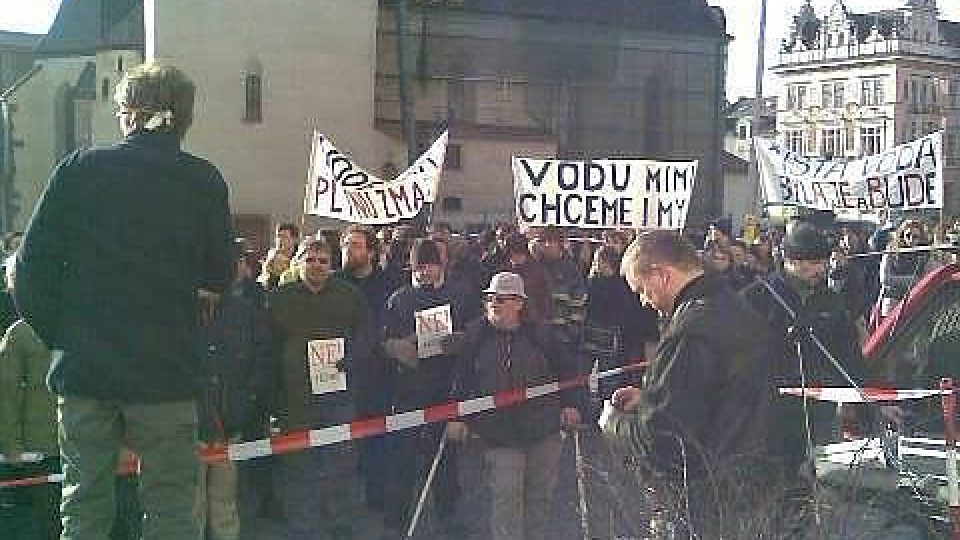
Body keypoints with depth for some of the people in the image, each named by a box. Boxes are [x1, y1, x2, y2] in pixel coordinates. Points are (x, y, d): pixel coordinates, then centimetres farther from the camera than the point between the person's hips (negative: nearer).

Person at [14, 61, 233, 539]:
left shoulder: (79, 169, -1)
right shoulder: (205, 182, -1)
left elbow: (30, 271, -3)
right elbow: (217, 282, 5)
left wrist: (59, 335, 9)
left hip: (84, 369, 1)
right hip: (168, 372, 0)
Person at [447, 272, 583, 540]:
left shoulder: (540, 335, -2)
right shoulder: (476, 335, -2)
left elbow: (567, 368, 9)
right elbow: (462, 377, 3)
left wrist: (570, 403, 3)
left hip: (544, 429, 1)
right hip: (499, 434, -1)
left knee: (540, 495, 13)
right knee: (506, 498, -7)